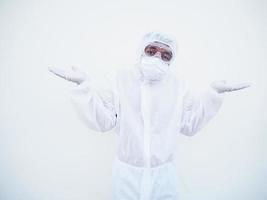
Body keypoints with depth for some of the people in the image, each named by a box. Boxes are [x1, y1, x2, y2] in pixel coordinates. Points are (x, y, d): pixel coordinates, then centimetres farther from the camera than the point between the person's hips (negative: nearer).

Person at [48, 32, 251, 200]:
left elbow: (190, 124, -1)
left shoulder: (177, 85, -1)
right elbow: (104, 120, -10)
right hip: (127, 171, -1)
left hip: (164, 172, 2)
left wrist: (214, 92, -3)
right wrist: (84, 84, -16)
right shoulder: (122, 78, -6)